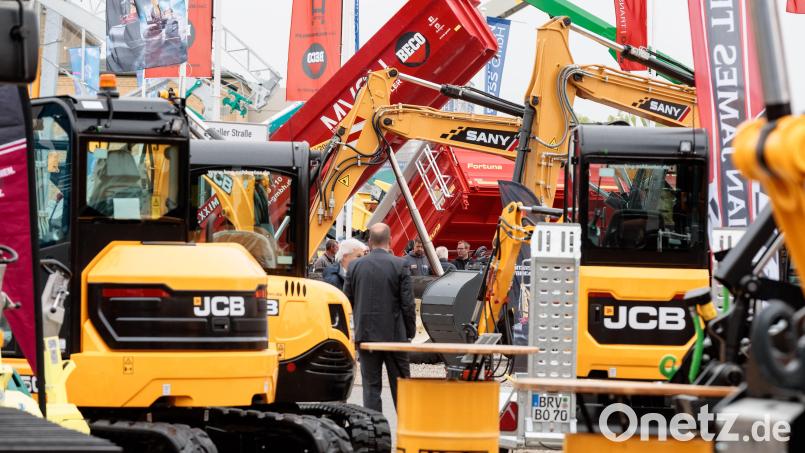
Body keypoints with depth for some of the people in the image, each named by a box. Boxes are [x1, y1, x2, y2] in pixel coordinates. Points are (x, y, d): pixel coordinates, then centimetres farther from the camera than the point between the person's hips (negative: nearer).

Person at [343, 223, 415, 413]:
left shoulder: (355, 266, -1)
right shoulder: (399, 265, -8)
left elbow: (347, 300, 4)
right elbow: (408, 303, -7)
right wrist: (410, 332, 3)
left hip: (366, 333, 1)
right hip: (395, 334, -1)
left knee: (371, 385, 5)